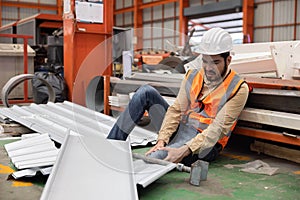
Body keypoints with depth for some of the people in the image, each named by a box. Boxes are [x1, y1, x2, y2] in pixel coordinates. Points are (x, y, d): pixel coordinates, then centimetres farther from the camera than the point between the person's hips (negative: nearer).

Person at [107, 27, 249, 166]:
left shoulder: (239, 89, -9)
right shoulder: (192, 76, 7)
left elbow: (218, 129, -17)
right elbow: (176, 110, 0)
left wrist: (184, 151, -29)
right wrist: (162, 140, -16)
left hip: (204, 144, -6)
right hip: (178, 129, 6)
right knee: (146, 92, -12)